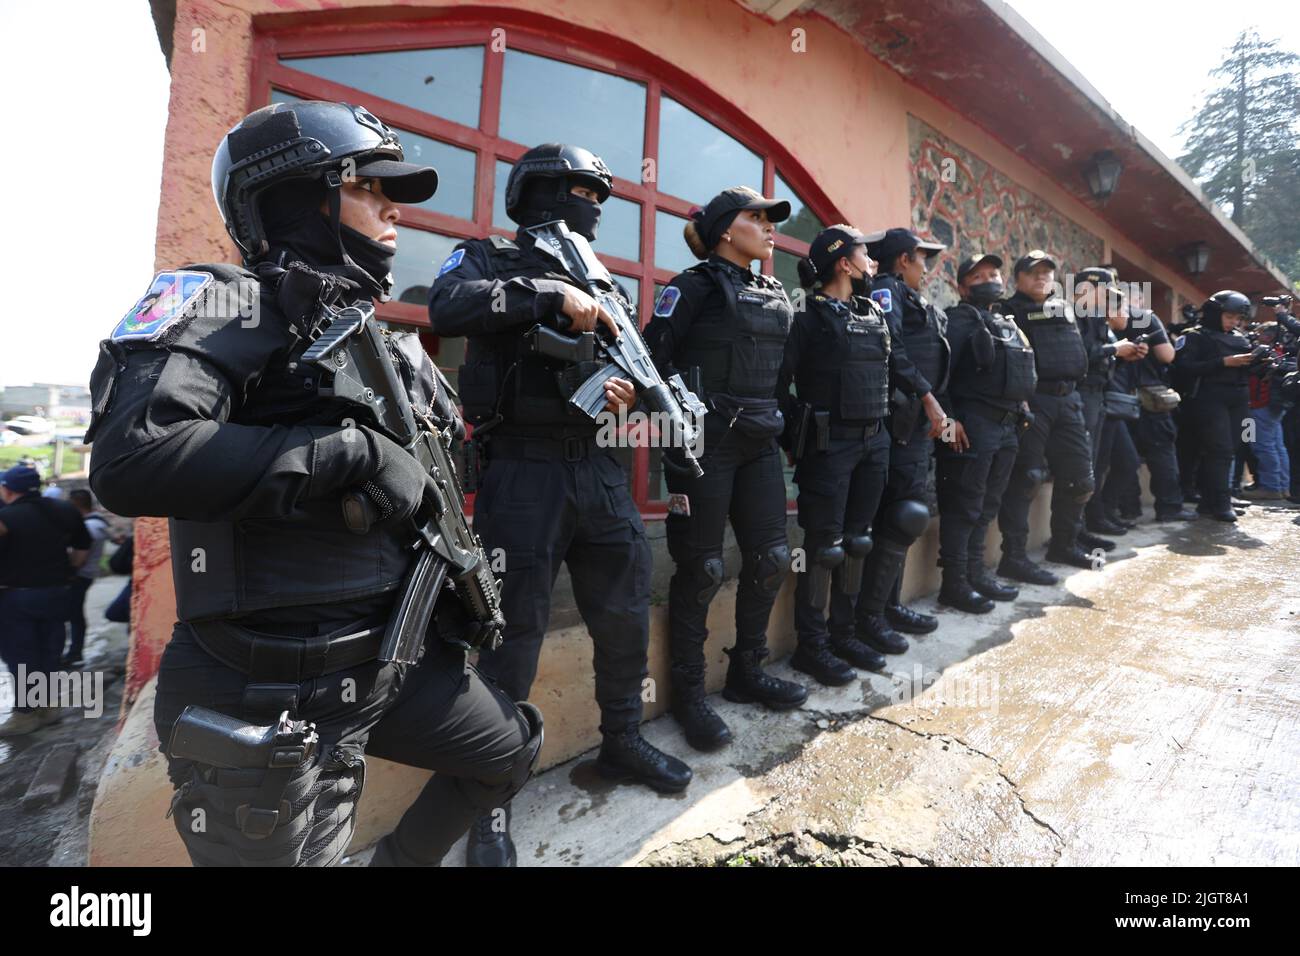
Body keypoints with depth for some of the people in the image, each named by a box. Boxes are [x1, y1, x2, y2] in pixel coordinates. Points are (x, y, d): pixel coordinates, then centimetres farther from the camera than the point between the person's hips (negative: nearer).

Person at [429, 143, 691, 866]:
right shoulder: (495, 258, 3)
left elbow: (631, 364, 21)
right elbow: (448, 306, -18)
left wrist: (631, 390, -2)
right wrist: (554, 296, -17)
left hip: (598, 466, 6)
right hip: (524, 470, -6)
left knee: (628, 612, 12)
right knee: (515, 632, 0)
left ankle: (623, 741, 35)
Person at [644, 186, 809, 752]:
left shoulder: (775, 296, 17)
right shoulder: (696, 285, -3)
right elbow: (654, 355, -10)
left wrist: (778, 421, 18)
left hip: (760, 444, 7)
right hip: (705, 445, -7)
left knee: (771, 559, 7)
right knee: (702, 571, -1)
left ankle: (746, 672, 27)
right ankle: (688, 693, 16)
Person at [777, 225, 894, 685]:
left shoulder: (875, 313, 15)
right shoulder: (810, 316, -8)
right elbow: (778, 382, -12)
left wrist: (883, 429, 15)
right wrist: (797, 437, -11)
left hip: (873, 441, 7)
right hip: (830, 441, -7)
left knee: (856, 541, 12)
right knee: (823, 545, -1)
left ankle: (842, 633, 26)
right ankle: (811, 645, 12)